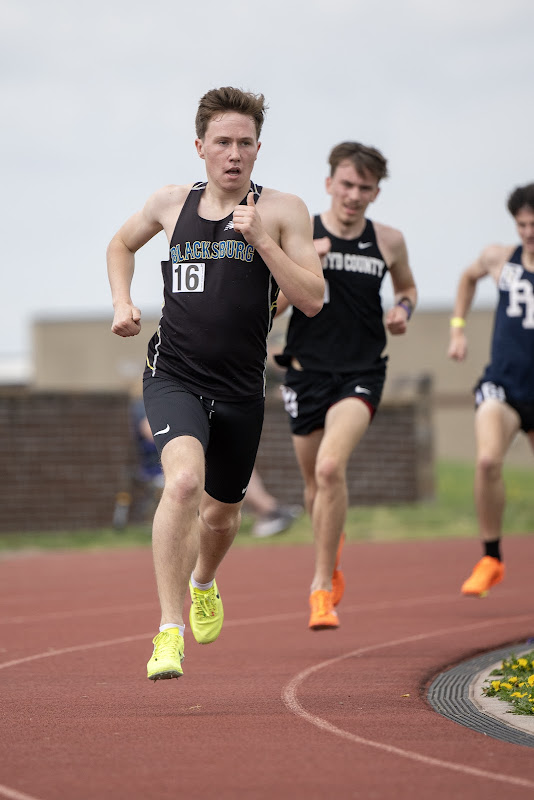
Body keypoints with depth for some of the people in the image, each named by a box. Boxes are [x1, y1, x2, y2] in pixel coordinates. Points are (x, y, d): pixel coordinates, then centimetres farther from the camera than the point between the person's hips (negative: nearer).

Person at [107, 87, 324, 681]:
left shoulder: (282, 211, -2)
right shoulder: (171, 204, 5)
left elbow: (312, 300, -10)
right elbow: (122, 243, 26)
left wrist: (260, 239, -19)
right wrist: (122, 303, 10)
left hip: (240, 390, 1)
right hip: (174, 378, -1)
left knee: (222, 511, 18)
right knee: (184, 480, -29)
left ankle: (203, 583, 55)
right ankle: (170, 630, -27)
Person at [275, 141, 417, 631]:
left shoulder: (389, 242, 4)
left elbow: (407, 288, 23)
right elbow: (268, 308, -3)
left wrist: (404, 310, 0)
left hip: (362, 374, -1)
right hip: (308, 371, 1)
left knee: (330, 467, -24)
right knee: (315, 483, 12)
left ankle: (323, 586, -15)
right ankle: (332, 557, 45)